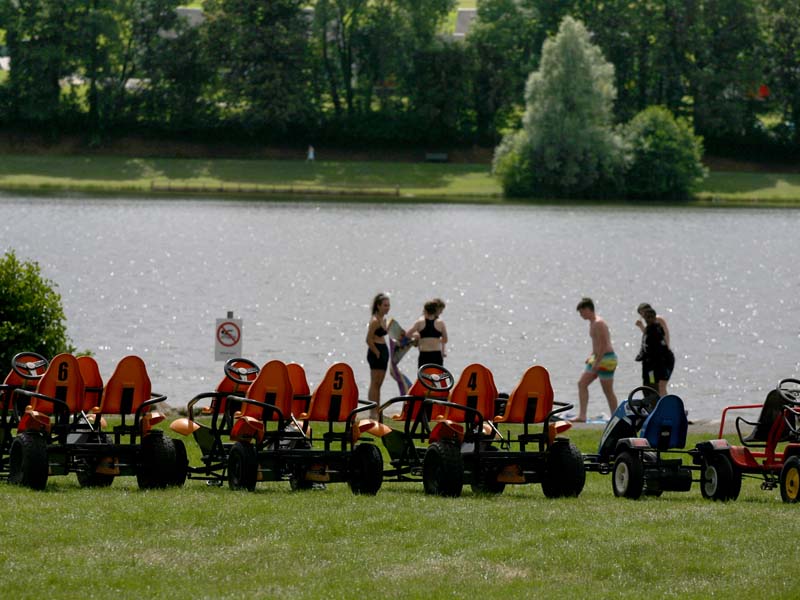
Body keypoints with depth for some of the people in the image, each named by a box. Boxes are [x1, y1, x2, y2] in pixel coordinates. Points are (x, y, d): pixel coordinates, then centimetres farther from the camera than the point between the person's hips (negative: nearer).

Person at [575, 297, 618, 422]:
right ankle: (582, 415, 4)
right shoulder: (593, 322, 14)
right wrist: (592, 356, 17)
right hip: (597, 358, 11)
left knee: (608, 391, -4)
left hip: (606, 359, -11)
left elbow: (603, 344, -24)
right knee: (582, 383, 6)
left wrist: (597, 362, -23)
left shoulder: (598, 323, -18)